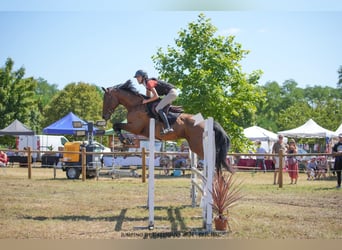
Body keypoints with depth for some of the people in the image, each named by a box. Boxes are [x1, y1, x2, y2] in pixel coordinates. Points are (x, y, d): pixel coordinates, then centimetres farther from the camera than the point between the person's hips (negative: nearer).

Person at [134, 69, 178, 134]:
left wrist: (147, 101, -12)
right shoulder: (146, 84, 14)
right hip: (170, 93, 11)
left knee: (158, 108, -18)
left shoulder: (149, 83, -16)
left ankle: (167, 128, -26)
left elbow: (156, 96, -19)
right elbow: (149, 96, 23)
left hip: (171, 92, -11)